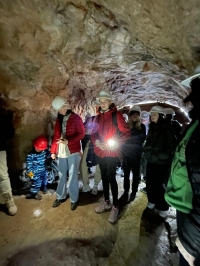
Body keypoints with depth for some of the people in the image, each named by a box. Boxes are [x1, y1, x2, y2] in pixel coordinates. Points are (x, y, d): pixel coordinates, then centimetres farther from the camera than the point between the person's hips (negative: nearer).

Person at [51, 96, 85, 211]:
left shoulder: (76, 118, -6)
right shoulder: (59, 120, 11)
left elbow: (81, 133, -10)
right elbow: (56, 136, 12)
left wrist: (68, 141, -22)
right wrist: (53, 151, 7)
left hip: (73, 152, -5)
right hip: (61, 152, 5)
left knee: (73, 176, 6)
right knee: (62, 175, 17)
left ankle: (74, 199, 24)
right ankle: (61, 196, 35)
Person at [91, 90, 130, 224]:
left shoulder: (116, 115, -8)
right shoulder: (99, 116, 9)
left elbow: (126, 132, -9)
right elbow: (94, 132, 11)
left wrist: (116, 143, -21)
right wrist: (96, 141, -9)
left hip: (112, 153, -6)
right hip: (100, 152, 6)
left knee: (111, 178, 0)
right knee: (104, 177, 16)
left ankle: (115, 206, 21)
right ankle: (107, 202, 35)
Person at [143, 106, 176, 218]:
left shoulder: (167, 128, -9)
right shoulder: (152, 127, 8)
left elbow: (172, 147, -10)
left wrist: (161, 157, -14)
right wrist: (147, 152, 4)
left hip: (162, 163, -5)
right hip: (151, 161, 5)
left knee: (161, 184, 3)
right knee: (150, 182, 11)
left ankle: (163, 207, 25)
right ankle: (152, 200, 35)